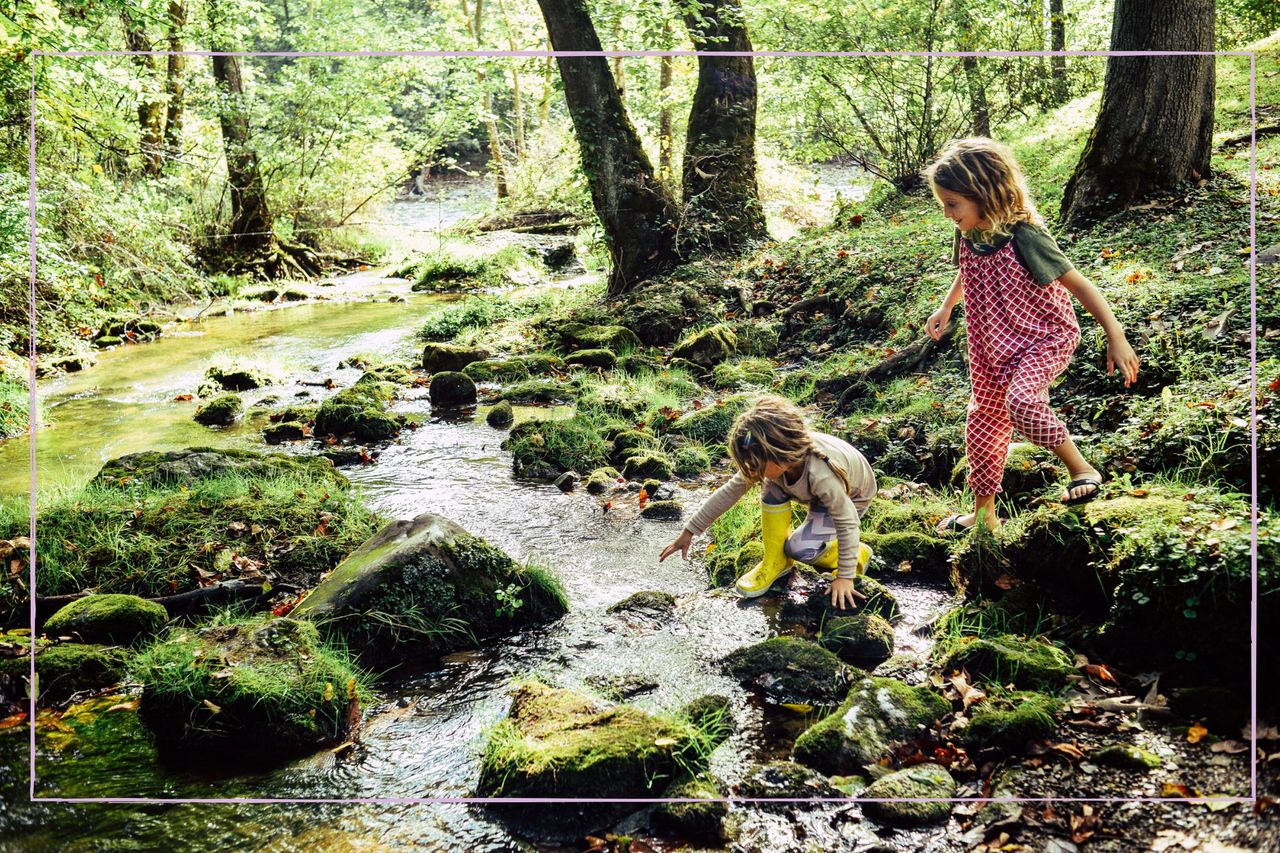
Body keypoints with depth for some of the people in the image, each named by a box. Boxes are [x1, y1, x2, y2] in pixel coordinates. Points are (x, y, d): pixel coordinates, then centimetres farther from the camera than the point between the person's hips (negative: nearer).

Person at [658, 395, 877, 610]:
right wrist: (690, 531, -17)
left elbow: (847, 522, -33)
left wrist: (845, 576, -27)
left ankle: (857, 554, 6)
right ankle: (776, 562, -7)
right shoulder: (770, 459, -28)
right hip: (816, 492, 6)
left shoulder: (822, 476, -45)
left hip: (851, 498, -5)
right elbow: (730, 492, -19)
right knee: (772, 488, -24)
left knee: (799, 549, -22)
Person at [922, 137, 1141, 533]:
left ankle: (1081, 468, -13)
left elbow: (1078, 284, -22)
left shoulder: (1024, 237, -27)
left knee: (1021, 401, -34)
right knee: (983, 424, 15)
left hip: (1045, 338, -7)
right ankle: (983, 513, 32)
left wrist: (1116, 338, -24)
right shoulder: (968, 237, -6)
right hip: (995, 348, 8)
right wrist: (945, 308, 22)